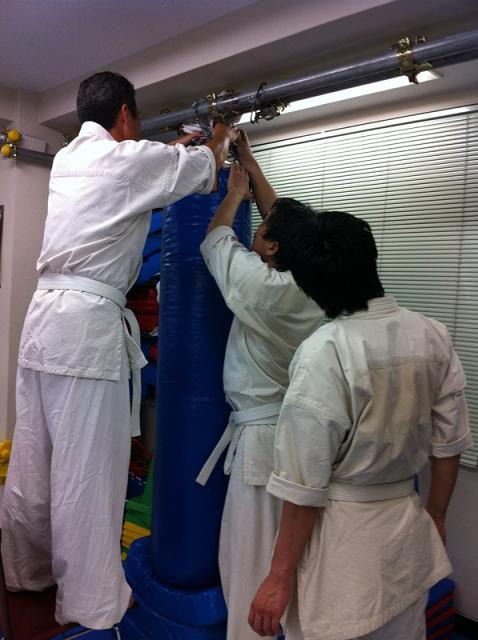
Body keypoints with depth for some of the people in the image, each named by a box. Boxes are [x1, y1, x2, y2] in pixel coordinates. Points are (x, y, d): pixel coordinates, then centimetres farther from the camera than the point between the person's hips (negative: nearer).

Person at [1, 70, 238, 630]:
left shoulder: (66, 158, 17)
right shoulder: (131, 159, -3)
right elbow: (203, 170, 14)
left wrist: (179, 145, 48)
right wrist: (220, 140, 35)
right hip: (88, 322, -8)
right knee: (86, 470, 0)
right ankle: (89, 603, 14)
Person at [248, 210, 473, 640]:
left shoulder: (324, 353, -23)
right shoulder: (434, 337, -6)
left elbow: (304, 484, -19)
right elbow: (449, 443, 4)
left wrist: (280, 577, -7)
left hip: (344, 537, -5)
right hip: (410, 530, 6)